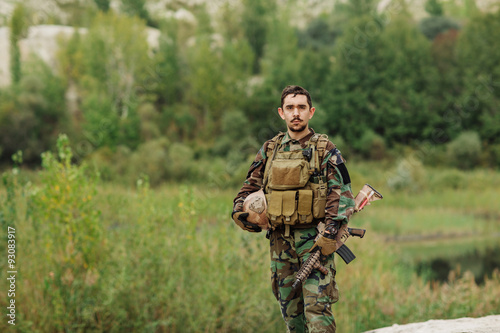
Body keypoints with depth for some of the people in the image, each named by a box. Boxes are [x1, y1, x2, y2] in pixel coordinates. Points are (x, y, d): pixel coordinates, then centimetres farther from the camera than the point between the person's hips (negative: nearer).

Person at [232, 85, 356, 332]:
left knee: (317, 308, -12)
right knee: (290, 309, 9)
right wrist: (239, 209, 2)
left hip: (314, 239, -4)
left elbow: (341, 193, -5)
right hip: (279, 240, 4)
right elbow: (251, 186, 21)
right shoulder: (269, 150, 12)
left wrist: (330, 233, -16)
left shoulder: (325, 151, 0)